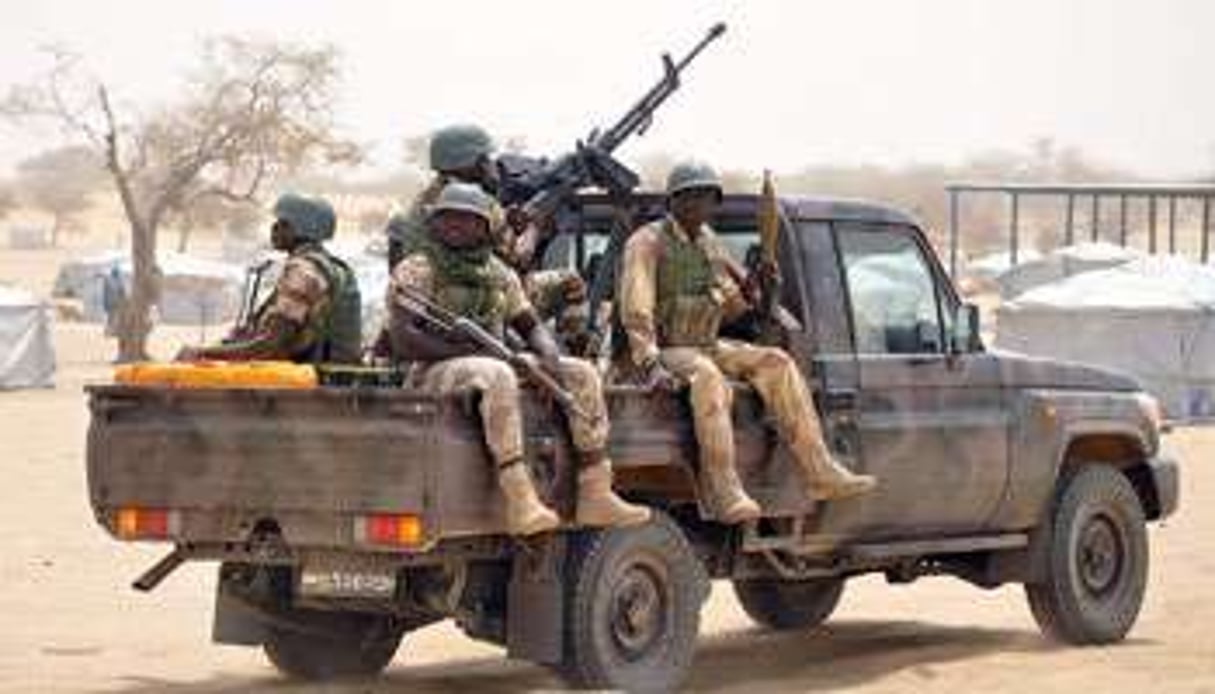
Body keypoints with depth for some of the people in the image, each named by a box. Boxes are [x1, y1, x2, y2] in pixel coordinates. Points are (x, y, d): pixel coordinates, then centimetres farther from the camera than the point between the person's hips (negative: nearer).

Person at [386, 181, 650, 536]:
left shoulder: (499, 274, 16)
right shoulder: (416, 271, -4)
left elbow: (532, 327, 17)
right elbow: (403, 342, -16)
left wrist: (549, 357, -8)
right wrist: (470, 351, -22)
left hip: (497, 364, 7)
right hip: (437, 373, -7)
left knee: (581, 374, -6)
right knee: (497, 376, -38)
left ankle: (595, 495, -14)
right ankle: (519, 501, -47)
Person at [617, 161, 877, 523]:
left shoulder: (708, 242, 13)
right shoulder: (647, 243, -10)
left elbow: (728, 308, 21)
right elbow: (635, 313, -20)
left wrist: (751, 291, -1)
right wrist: (651, 366, -31)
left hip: (706, 347, 8)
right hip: (662, 351, -8)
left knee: (774, 363, -11)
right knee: (708, 379, -38)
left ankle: (819, 472, -17)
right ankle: (724, 490, -44)